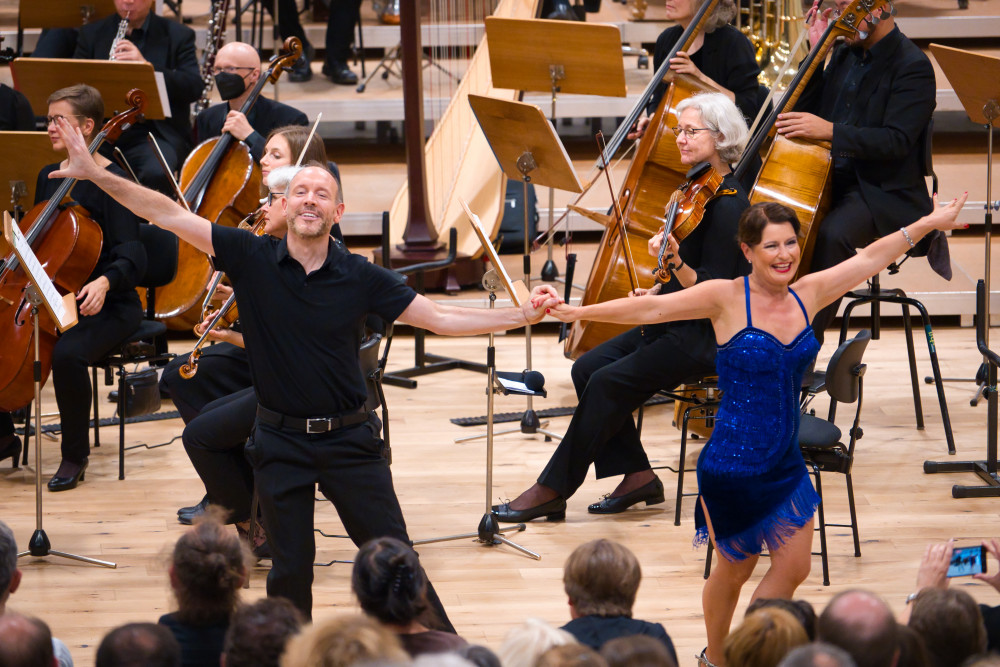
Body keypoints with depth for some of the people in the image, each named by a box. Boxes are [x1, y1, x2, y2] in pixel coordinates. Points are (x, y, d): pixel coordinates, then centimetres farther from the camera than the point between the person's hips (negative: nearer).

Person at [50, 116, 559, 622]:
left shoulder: (359, 277, -5)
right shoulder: (253, 259, -6)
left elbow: (440, 318, -2)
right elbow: (170, 215, -8)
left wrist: (522, 314, -11)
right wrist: (95, 174, -13)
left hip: (348, 440, 0)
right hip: (281, 442, 0)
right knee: (290, 570, 6)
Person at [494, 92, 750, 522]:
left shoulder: (727, 204, -17)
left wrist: (676, 265, -36)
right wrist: (658, 291, 11)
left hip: (709, 336, -10)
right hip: (677, 322, 10)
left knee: (608, 382, -19)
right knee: (589, 367, -4)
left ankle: (552, 490, -11)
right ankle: (637, 476, 1)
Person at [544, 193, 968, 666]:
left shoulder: (807, 296, 2)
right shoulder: (727, 299, -12)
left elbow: (872, 257, 11)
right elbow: (651, 309, -12)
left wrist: (930, 223, 17)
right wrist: (581, 313, -15)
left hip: (786, 464, 5)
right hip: (731, 465, -5)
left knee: (794, 569, 7)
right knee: (735, 570, 11)